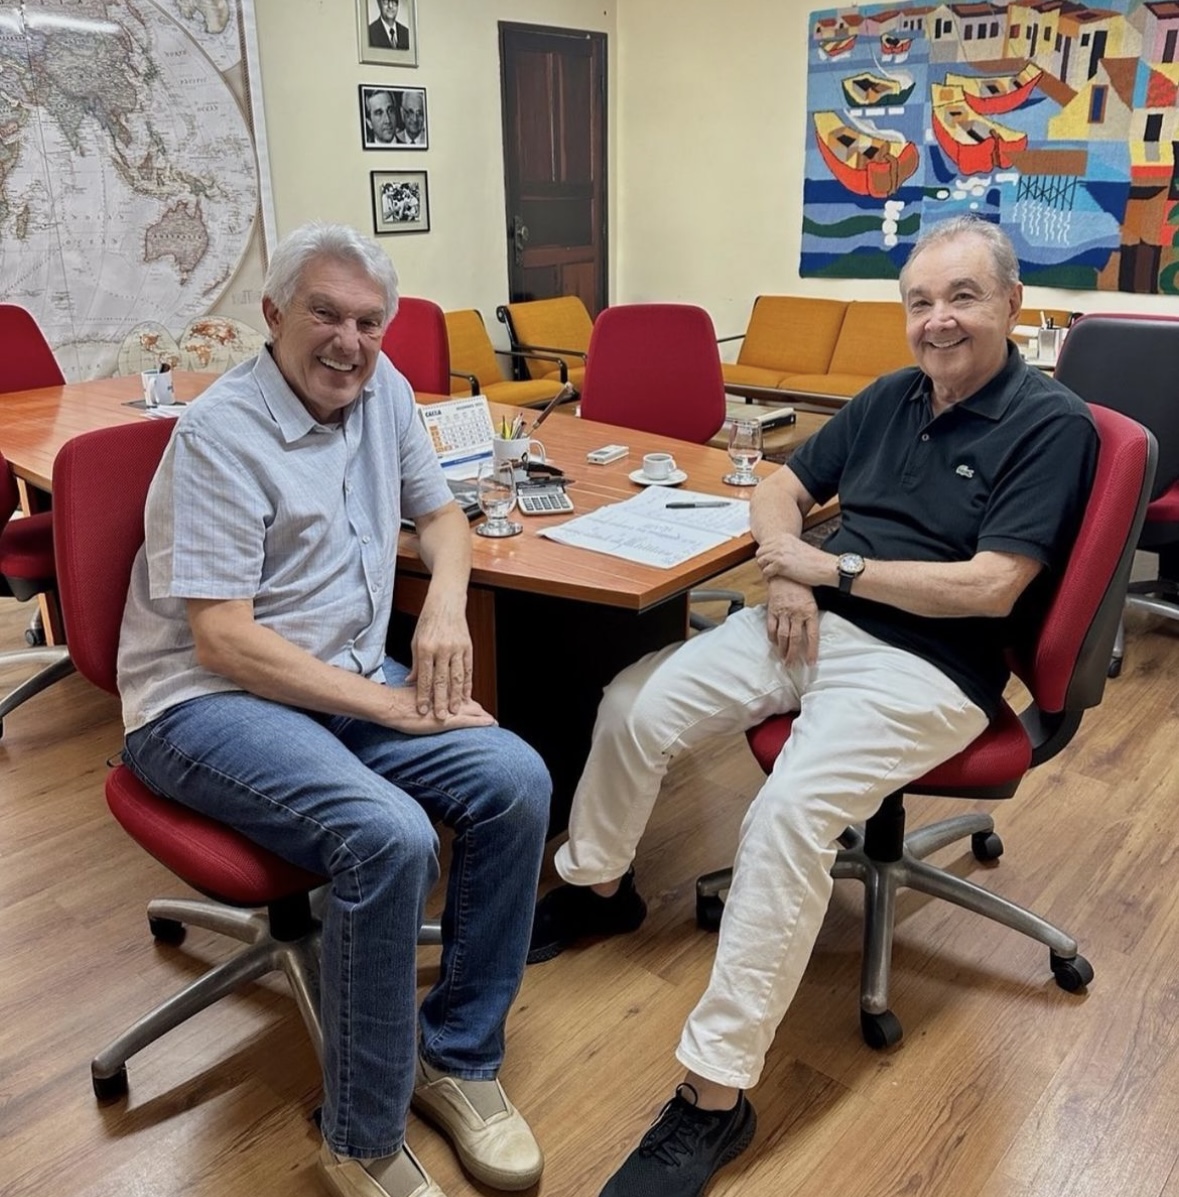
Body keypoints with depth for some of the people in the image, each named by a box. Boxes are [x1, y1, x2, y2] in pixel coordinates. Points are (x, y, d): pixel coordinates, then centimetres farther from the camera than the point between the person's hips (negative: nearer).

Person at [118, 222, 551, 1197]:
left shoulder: (382, 389, 7)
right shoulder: (221, 436, -15)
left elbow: (440, 512, 20)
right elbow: (222, 641, -20)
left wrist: (446, 605, -3)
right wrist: (392, 705, -20)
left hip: (349, 677, 7)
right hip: (208, 703, -6)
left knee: (517, 781, -16)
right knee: (390, 837, -31)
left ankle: (457, 1057, 3)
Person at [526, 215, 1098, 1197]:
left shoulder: (1052, 425, -8)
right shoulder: (893, 396, 12)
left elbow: (992, 587, -18)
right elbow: (783, 486, 19)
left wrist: (834, 567, -13)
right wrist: (785, 564, -4)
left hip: (922, 665, -7)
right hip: (811, 623, 7)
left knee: (787, 816, -31)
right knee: (632, 708, -3)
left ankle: (716, 1095, -18)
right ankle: (597, 887, 24)